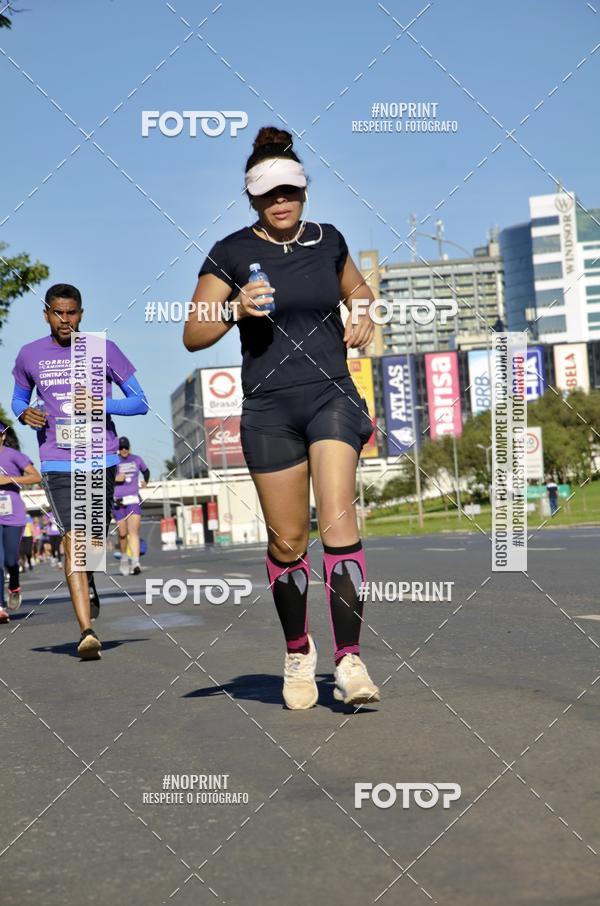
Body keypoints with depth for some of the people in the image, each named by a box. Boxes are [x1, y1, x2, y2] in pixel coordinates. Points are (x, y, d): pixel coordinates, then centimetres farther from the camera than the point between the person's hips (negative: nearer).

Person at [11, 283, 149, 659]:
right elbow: (18, 398, 21)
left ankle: (89, 585, 49)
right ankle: (87, 631, -20)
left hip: (102, 460, 1)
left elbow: (140, 402, 3)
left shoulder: (105, 351, 0)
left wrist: (103, 405, -15)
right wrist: (24, 413, -4)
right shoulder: (30, 356, 4)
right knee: (73, 539, -15)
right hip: (58, 463, -1)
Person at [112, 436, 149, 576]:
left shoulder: (136, 460, 8)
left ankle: (135, 563, -22)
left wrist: (146, 481, 11)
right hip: (117, 502, -1)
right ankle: (124, 558, 31)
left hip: (134, 500, 1)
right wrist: (115, 479, -17)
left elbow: (146, 471, 28)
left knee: (134, 532, -13)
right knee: (122, 534, 4)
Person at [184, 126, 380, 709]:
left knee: (338, 520, -16)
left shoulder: (327, 240, 8)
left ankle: (349, 660, -17)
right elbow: (193, 336, -1)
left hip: (333, 397, 1)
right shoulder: (230, 254, -1)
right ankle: (298, 653, 26)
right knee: (287, 541, 4)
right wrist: (236, 309, -19)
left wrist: (362, 316, 7)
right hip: (268, 409, -1)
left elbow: (356, 288, 28)